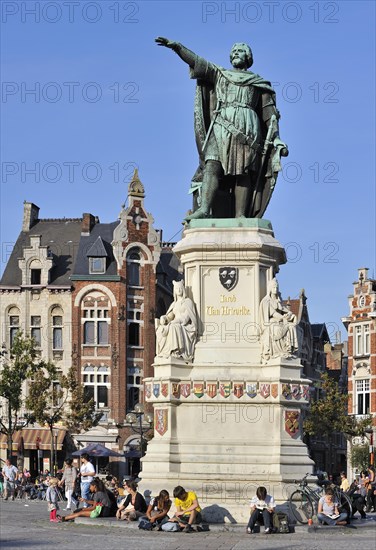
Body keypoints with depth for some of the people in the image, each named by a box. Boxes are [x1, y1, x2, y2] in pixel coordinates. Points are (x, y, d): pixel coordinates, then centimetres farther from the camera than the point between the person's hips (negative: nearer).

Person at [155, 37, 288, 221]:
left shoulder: (259, 83, 22)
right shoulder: (219, 74, 25)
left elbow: (270, 112, 15)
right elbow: (196, 62, 13)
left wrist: (276, 139, 4)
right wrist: (176, 46, -2)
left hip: (247, 127, -1)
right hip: (220, 126, 1)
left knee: (243, 171, -12)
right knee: (212, 165, -18)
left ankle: (240, 215, -21)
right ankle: (204, 209, -32)